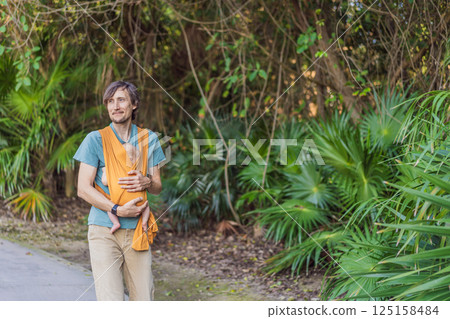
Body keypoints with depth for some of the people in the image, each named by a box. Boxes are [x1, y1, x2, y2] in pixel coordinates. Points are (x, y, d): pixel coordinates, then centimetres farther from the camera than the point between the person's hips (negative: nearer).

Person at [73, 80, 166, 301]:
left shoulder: (148, 139, 11)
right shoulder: (96, 139, -1)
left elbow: (158, 187, 15)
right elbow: (83, 189, -5)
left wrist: (146, 182, -9)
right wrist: (118, 210, -17)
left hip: (137, 232, 4)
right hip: (104, 231, -3)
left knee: (144, 299, 3)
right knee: (110, 301, -10)